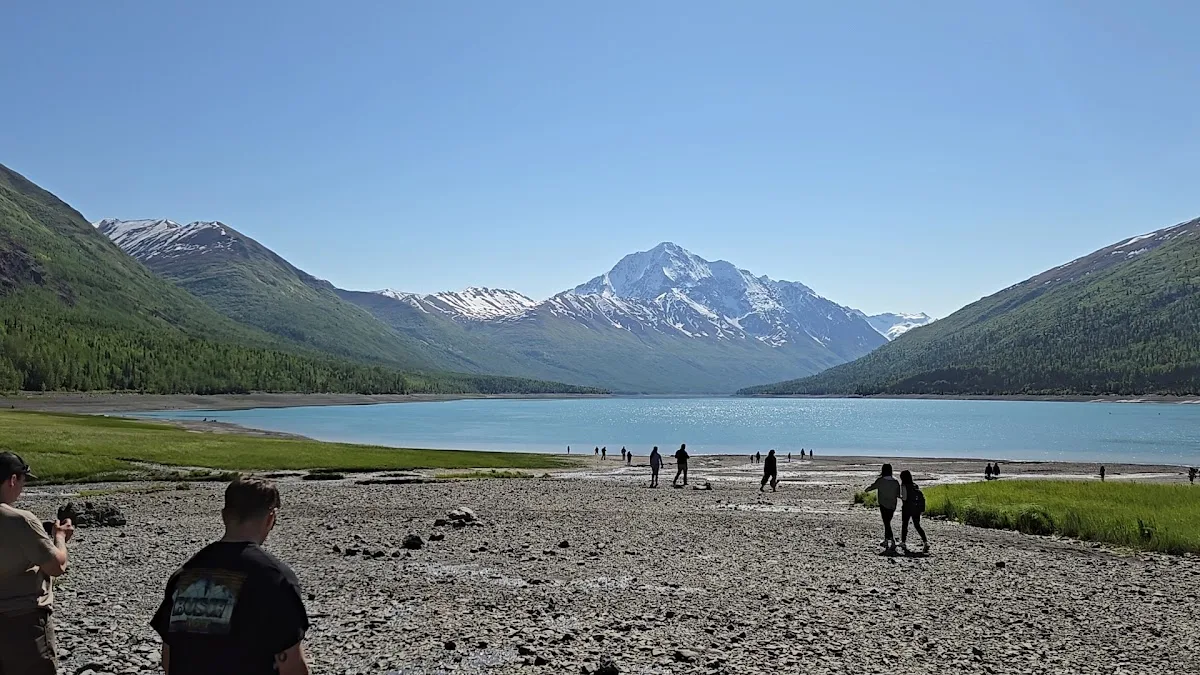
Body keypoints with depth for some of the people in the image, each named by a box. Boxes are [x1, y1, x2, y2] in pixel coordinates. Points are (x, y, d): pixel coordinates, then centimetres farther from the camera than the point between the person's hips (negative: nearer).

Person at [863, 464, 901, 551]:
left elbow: (872, 487, 0)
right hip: (892, 506, 5)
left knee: (886, 523, -3)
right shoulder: (895, 481, -1)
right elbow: (898, 495, 5)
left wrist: (867, 490, 21)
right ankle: (886, 541, 27)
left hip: (883, 505, -5)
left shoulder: (880, 481, -11)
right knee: (887, 522, 19)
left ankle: (892, 541, -16)